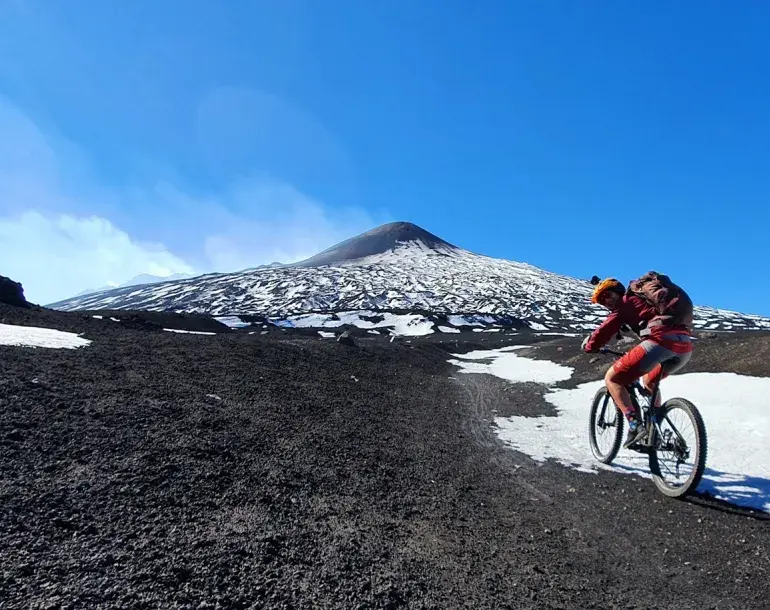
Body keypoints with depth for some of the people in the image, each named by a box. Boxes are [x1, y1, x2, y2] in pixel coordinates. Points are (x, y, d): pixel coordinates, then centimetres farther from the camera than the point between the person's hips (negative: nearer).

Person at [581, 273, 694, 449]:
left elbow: (605, 330, 4)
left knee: (612, 379, 1)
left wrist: (589, 346, 20)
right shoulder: (643, 298, 34)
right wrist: (635, 354, 52)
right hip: (686, 347, 9)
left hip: (662, 341, -9)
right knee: (649, 380, 35)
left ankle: (635, 425, -12)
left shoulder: (625, 302, 11)